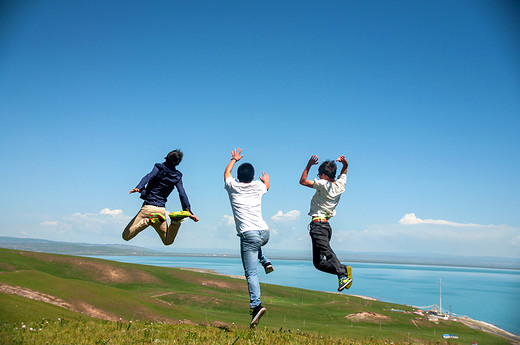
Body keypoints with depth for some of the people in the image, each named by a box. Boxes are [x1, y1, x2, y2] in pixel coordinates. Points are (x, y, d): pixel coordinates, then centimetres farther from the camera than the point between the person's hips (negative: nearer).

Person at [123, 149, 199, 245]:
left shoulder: (159, 167, 0)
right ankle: (176, 219, -11)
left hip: (148, 207, -3)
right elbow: (182, 193, -2)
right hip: (161, 210, 3)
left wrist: (139, 188, -36)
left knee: (126, 236, -3)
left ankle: (149, 220, -21)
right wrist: (188, 211, -3)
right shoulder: (177, 176, 7)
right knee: (168, 241, 17)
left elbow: (148, 177, -20)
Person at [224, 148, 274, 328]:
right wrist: (266, 179, 62)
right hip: (264, 232, 4)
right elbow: (267, 186, 40)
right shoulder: (257, 186, 13)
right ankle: (265, 262, 22)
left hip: (248, 234, -4)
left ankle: (256, 304, -27)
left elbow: (227, 173, 31)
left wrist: (234, 159, 47)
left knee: (251, 273, -10)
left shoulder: (233, 187, 8)